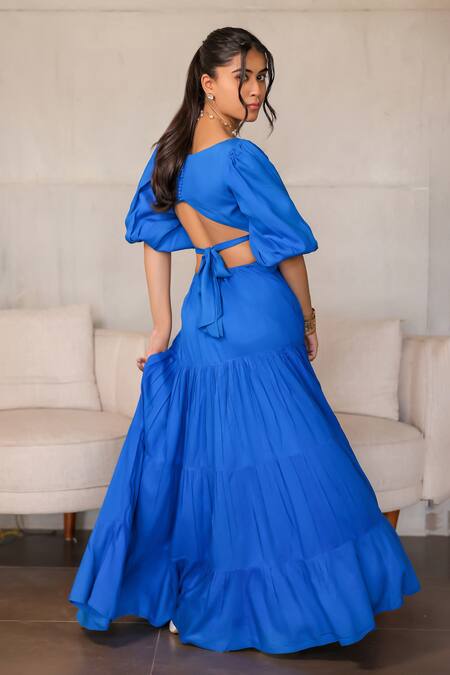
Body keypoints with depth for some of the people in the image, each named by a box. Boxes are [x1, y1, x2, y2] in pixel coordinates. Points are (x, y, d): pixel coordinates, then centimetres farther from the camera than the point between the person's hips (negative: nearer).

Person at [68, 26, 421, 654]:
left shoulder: (171, 153, 7)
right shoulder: (240, 157, -17)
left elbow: (155, 240, 8)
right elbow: (289, 247, -11)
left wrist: (163, 329, 10)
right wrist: (309, 319, 4)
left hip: (204, 319, 8)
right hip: (259, 323, -8)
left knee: (199, 457, 15)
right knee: (279, 463, 3)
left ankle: (183, 598, 27)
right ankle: (281, 602, 14)